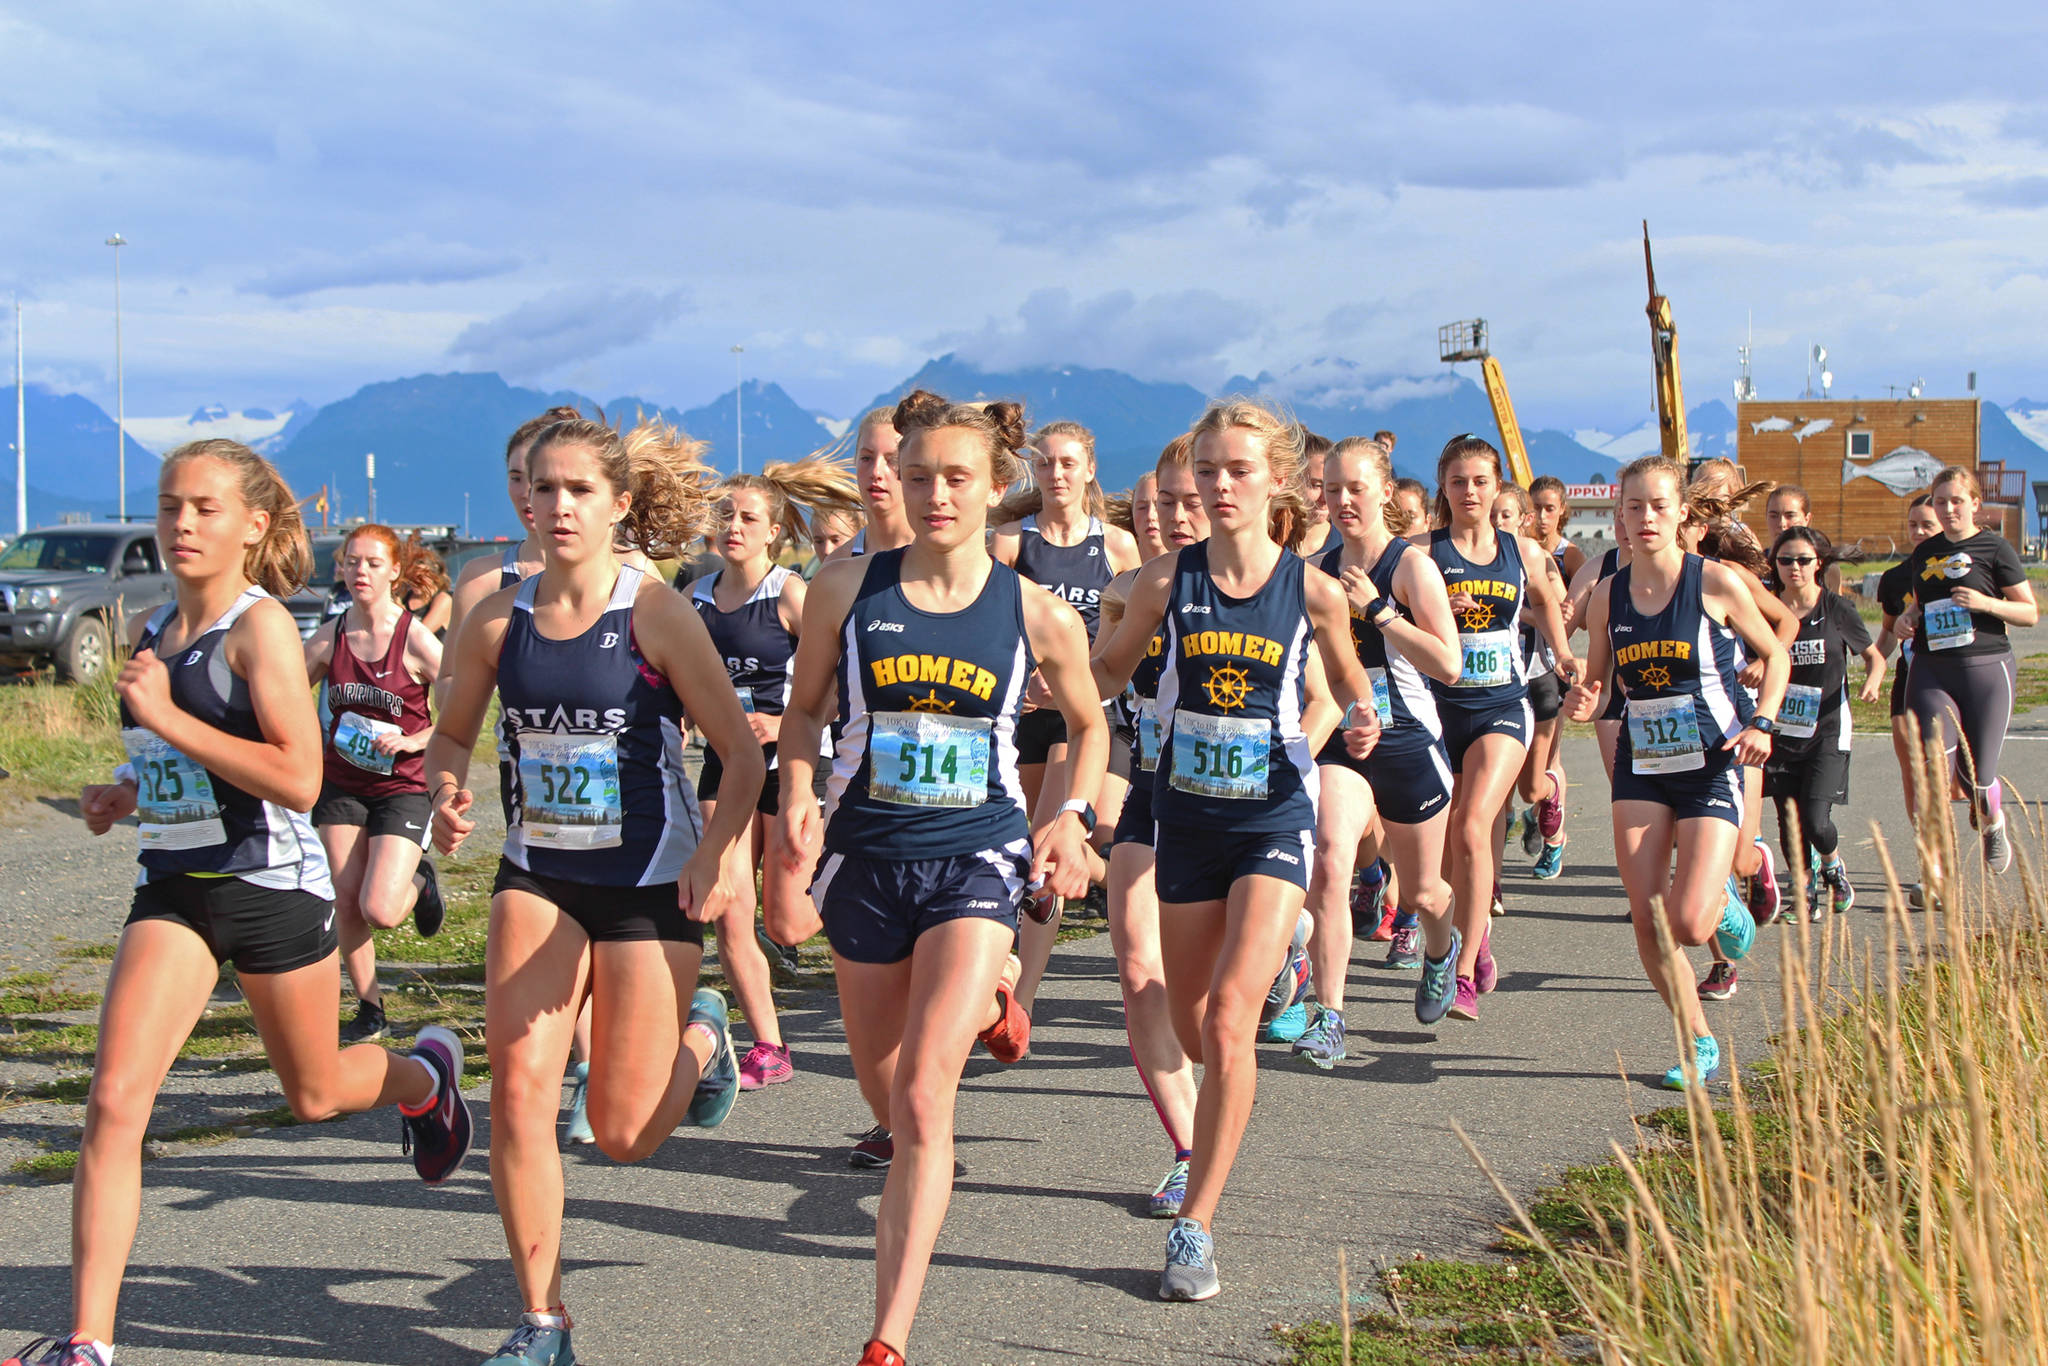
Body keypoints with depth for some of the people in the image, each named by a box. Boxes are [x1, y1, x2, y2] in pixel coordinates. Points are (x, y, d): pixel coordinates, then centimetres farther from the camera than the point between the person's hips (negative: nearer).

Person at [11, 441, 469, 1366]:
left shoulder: (262, 626, -14)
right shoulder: (154, 630, 8)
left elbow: (298, 779, -24)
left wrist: (165, 716, -24)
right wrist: (127, 794, 6)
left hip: (270, 884, -5)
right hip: (172, 885, 5)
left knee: (314, 1095, 16)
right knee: (114, 1101, -11)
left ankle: (424, 1072, 51)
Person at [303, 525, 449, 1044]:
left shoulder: (416, 640, -12)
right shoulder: (329, 639, -1)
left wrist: (408, 741, -18)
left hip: (402, 785, -4)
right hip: (341, 785, 4)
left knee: (379, 910, -15)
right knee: (345, 906, 1)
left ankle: (418, 882, 20)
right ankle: (369, 1009, 19)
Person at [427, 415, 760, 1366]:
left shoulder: (656, 614, -13)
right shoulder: (497, 620, -3)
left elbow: (742, 753, -9)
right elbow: (453, 733, 12)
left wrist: (717, 857, -22)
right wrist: (449, 798, -9)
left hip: (649, 880, -3)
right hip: (538, 872, 3)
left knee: (624, 1134, 1)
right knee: (518, 1086, -10)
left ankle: (701, 1033, 36)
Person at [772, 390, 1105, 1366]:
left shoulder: (1038, 616, -3)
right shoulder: (847, 591, -3)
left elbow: (1088, 723, 14)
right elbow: (805, 709, 11)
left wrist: (1074, 816, -1)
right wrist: (798, 798, -7)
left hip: (977, 858, -3)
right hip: (867, 854, 3)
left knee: (923, 1100, -16)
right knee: (882, 1089, 18)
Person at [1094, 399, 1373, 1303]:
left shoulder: (1311, 591, -8)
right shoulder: (1167, 583, -5)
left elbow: (1348, 679, 11)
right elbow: (1111, 670, 11)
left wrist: (1362, 720, -11)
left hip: (1275, 816, -3)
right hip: (1188, 814, 3)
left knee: (1229, 1017, -17)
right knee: (1193, 1030, 12)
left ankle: (1195, 1227, -11)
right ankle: (1210, 1151, 48)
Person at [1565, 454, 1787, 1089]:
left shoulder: (1716, 583, -8)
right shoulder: (1607, 595, 1)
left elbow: (1776, 656, 5)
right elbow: (1595, 680, 12)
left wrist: (1761, 722, -10)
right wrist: (1583, 701, -11)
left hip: (1711, 763, -3)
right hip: (1641, 765, 3)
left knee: (1689, 924, -14)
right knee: (1647, 920, -5)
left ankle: (1723, 903, 25)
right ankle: (1699, 1044, 14)